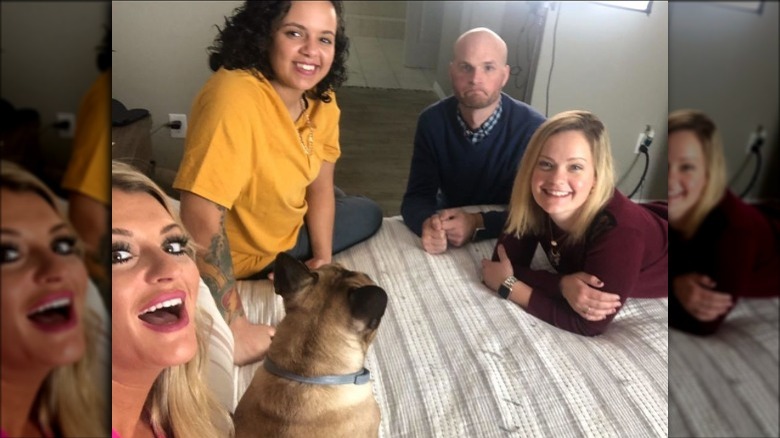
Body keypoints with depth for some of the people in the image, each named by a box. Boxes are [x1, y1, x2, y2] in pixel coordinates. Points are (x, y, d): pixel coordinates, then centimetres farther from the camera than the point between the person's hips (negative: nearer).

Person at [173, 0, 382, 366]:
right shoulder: (236, 97, -37)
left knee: (368, 214, 23)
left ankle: (280, 271, 21)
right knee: (363, 217, 2)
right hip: (237, 254, -8)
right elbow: (201, 217, -41)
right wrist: (234, 330, -36)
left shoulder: (322, 98, -11)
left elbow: (320, 184, -1)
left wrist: (323, 258, -7)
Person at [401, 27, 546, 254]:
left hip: (506, 241, -2)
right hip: (448, 230, 3)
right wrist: (428, 224, -36)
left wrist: (478, 224, -34)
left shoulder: (532, 128, -20)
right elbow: (418, 195, -13)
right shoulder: (432, 121, -10)